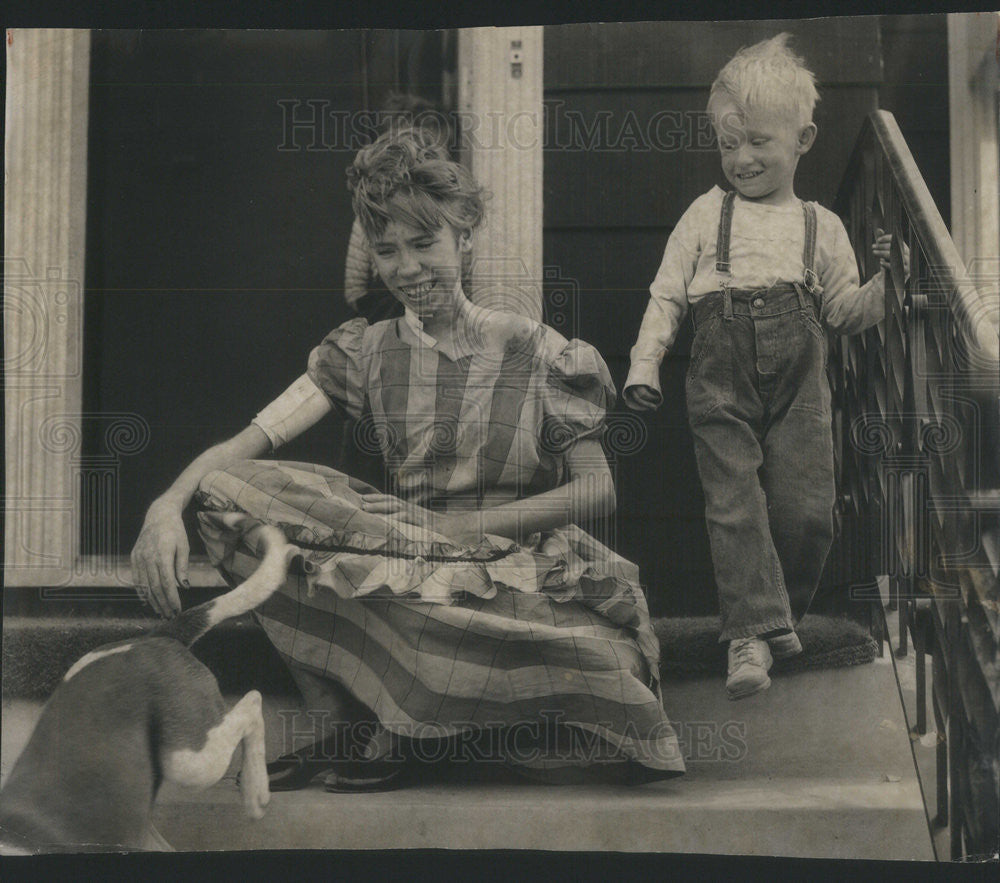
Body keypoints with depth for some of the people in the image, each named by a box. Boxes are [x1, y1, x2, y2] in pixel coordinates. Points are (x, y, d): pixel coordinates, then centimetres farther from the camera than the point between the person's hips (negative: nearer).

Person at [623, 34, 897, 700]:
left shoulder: (821, 226, 10)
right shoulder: (707, 215, 8)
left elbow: (844, 313, 13)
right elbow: (667, 296, 7)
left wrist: (886, 282, -4)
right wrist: (644, 365, -2)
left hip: (799, 386, 1)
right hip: (723, 385, -1)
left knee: (806, 507, -4)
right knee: (735, 501, -10)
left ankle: (783, 612, 19)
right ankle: (754, 632, -10)